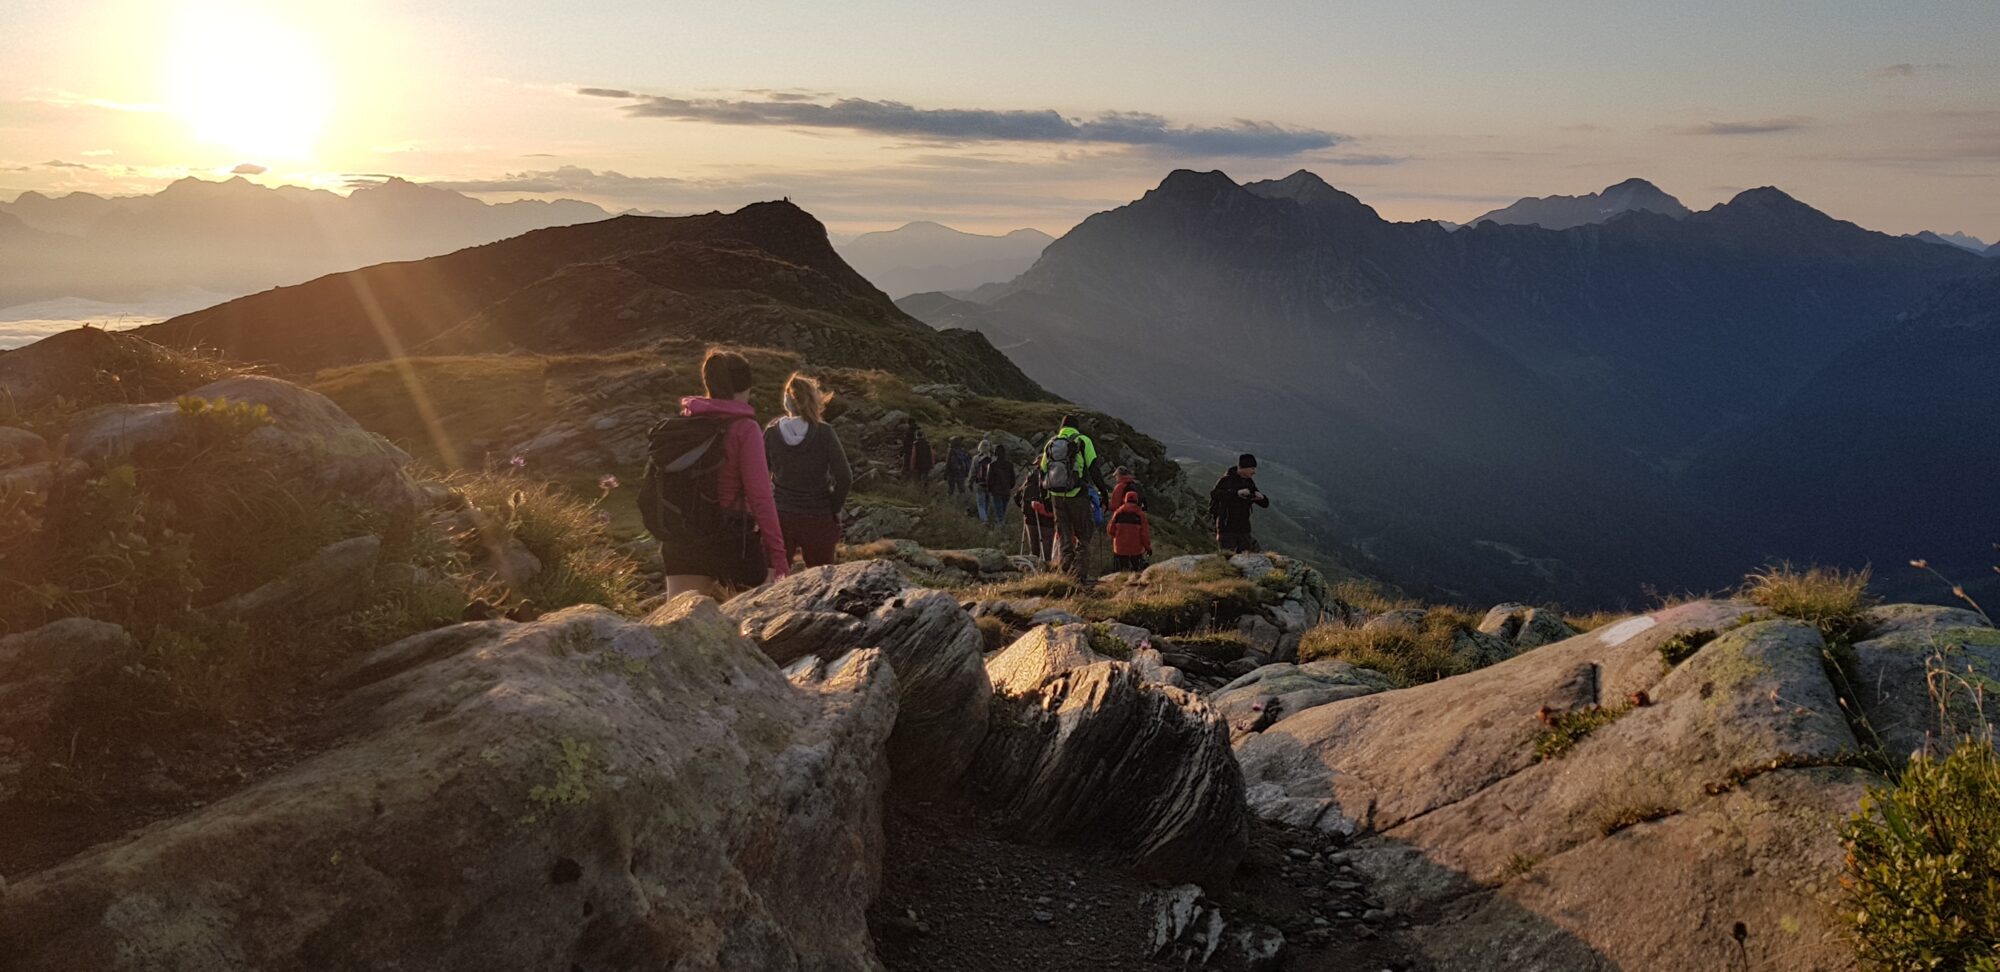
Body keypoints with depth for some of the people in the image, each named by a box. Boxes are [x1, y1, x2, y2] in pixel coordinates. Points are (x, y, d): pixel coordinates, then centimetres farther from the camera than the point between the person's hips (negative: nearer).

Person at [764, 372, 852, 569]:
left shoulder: (772, 431, -4)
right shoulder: (824, 432, -13)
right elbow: (844, 477, -16)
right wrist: (834, 508, -3)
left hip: (779, 517, 2)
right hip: (818, 519, -2)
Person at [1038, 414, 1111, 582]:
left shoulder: (1050, 443, 12)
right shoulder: (1083, 441, 0)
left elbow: (1043, 472, 16)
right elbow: (1094, 469, -7)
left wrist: (1045, 497, 24)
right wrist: (1103, 492, -1)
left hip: (1056, 496, 4)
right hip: (1077, 496, -4)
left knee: (1063, 537, 13)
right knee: (1083, 537, 4)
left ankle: (1065, 573, 11)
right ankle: (1080, 575, -4)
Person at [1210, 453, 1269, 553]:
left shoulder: (1249, 483, 12)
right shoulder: (1226, 480, -8)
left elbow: (1265, 503, 15)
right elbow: (1214, 494, -28)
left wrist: (1261, 497, -10)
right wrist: (1237, 492, -37)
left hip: (1244, 530, 6)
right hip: (1227, 529, -6)